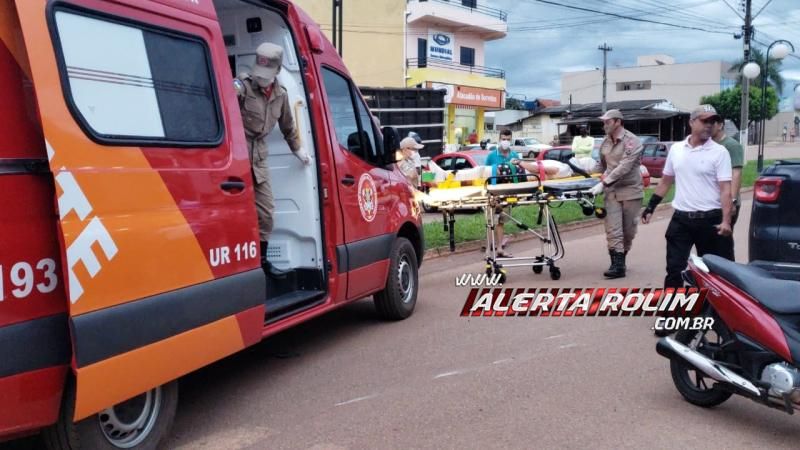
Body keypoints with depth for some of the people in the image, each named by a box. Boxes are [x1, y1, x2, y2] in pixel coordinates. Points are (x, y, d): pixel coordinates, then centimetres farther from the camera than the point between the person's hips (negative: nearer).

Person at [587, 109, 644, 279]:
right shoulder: (605, 142, 7)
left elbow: (624, 167, -23)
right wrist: (604, 183, 12)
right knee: (613, 230, -5)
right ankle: (618, 265, -5)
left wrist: (604, 183, -27)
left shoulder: (631, 141, -14)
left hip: (631, 190, -4)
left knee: (628, 230, 6)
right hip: (612, 191, 5)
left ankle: (621, 260, 20)